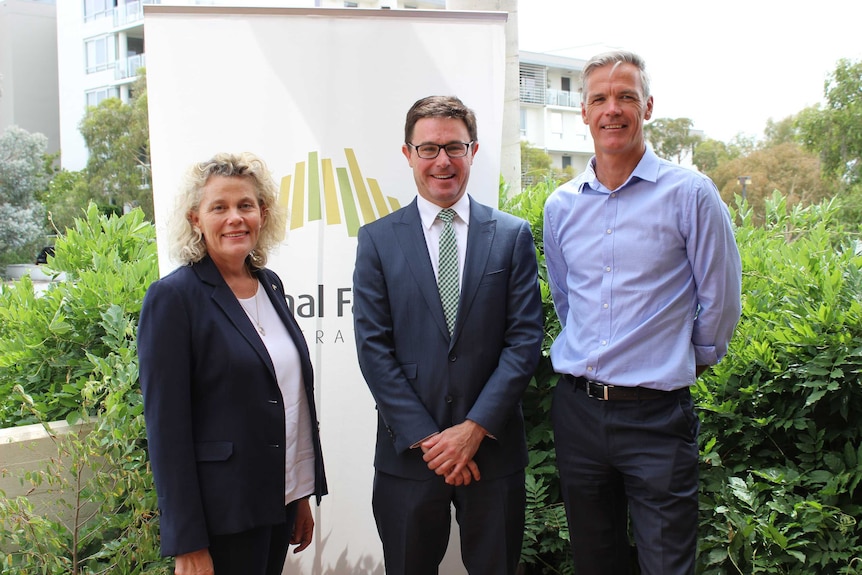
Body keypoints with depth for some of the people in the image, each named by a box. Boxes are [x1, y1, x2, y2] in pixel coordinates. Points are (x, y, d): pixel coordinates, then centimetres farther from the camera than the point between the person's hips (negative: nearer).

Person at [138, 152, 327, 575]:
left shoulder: (270, 285, 8)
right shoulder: (173, 296, -13)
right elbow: (166, 426, -15)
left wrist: (304, 495, 13)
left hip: (280, 501, 6)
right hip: (222, 515, -6)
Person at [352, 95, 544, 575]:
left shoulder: (513, 235, 3)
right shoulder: (378, 239, 2)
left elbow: (525, 339, -3)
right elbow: (373, 348, -4)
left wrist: (475, 427, -11)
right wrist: (427, 438, -10)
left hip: (493, 449, 0)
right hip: (408, 454, 0)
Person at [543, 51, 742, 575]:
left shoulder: (690, 193, -7)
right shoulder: (561, 206, 7)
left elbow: (720, 301, 1)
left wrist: (689, 362, 11)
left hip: (657, 414, -4)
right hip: (577, 409, 4)